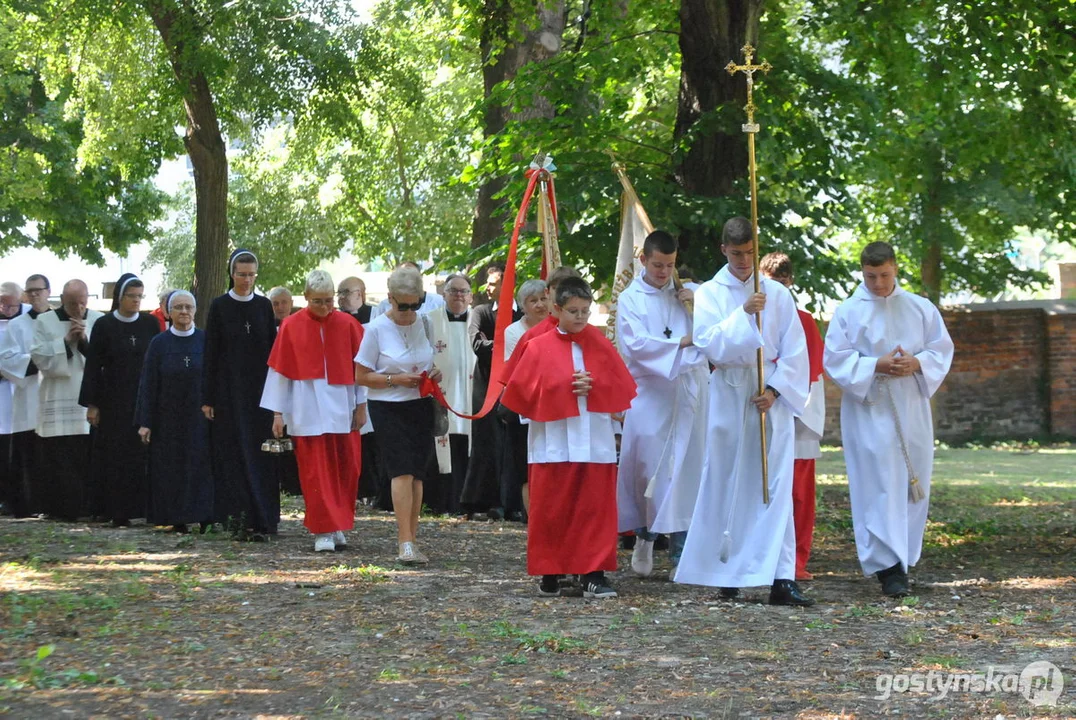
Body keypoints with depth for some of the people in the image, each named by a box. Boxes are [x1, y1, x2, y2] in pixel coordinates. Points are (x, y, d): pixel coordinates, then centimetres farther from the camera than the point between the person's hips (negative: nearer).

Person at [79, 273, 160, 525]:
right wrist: (91, 404, -4)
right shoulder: (104, 325, -1)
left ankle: (148, 508, -1)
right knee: (116, 456, -2)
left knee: (146, 454, -4)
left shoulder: (151, 323, 5)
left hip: (146, 399, 2)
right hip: (114, 400, -1)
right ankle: (118, 513, 2)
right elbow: (93, 366, 0)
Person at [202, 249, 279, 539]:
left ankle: (260, 520, 3)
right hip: (229, 390, -2)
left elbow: (273, 349, 8)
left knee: (259, 453, 0)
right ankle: (239, 519, -1)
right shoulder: (219, 306, 1)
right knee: (234, 454, -2)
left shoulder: (264, 306, 8)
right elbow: (211, 353, 0)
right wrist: (207, 398, -4)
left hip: (260, 390, 2)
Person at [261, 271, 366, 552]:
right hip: (307, 410, -1)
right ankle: (323, 531, 2)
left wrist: (361, 406, 3)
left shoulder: (347, 324, 2)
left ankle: (339, 525, 19)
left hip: (342, 408, 1)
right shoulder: (291, 327, 1)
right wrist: (278, 412, 1)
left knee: (346, 471, 4)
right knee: (316, 473, -3)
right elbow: (279, 371, 3)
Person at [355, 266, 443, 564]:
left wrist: (437, 373, -3)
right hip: (389, 408, -5)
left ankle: (411, 541, 12)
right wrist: (395, 380, -17)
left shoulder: (425, 325, 6)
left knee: (417, 474, 5)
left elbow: (436, 361, 21)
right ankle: (406, 542, -18)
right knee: (403, 471, -15)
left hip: (422, 406, 5)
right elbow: (361, 376, -4)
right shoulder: (376, 329, -6)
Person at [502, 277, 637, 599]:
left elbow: (619, 387, 5)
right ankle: (550, 573, 12)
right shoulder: (540, 348, 2)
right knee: (552, 510, 2)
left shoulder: (600, 345, 8)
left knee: (595, 508, -2)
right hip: (553, 442, -1)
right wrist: (567, 388, -11)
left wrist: (592, 387, -12)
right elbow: (526, 391, -4)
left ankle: (593, 574, 1)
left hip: (595, 441, 1)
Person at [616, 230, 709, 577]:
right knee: (648, 466, -4)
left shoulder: (688, 292, 13)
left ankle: (682, 549, 0)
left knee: (686, 468, -2)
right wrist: (682, 342, -15)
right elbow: (636, 344, -9)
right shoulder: (630, 299, 4)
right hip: (650, 395, -2)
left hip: (689, 391, 2)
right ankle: (645, 537, 14)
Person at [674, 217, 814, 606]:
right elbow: (708, 344, -8)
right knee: (727, 485, 2)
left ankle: (781, 578, -11)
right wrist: (743, 314, -18)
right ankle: (726, 571, 13)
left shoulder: (778, 294, 8)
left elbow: (795, 351, 6)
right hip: (729, 396, 0)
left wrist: (775, 390, -7)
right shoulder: (709, 294, 5)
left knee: (776, 487, -6)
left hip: (772, 398, 1)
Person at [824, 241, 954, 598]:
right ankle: (888, 567, -10)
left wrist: (917, 363, -11)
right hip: (868, 410, -3)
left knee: (913, 484, 5)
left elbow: (942, 349, 10)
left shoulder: (921, 309, 7)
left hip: (911, 410, 3)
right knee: (879, 487, -8)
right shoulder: (848, 312, 0)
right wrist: (876, 366, -16)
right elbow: (834, 358, -3)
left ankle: (904, 558, 17)